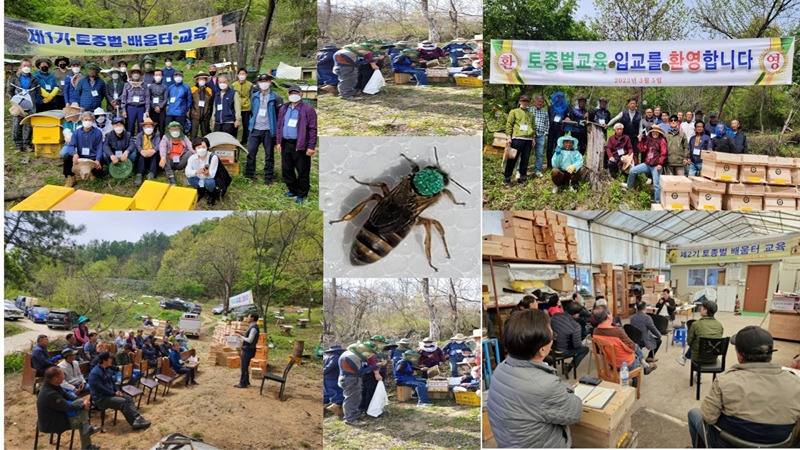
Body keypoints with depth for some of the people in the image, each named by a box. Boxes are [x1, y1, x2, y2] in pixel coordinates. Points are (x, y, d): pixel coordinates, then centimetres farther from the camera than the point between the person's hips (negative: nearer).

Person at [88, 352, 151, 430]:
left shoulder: (107, 369, 10)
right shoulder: (94, 373, -20)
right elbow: (101, 388, -23)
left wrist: (117, 390, 2)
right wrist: (114, 393, -17)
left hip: (110, 393, 10)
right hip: (101, 398, -10)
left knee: (129, 398, -7)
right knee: (123, 402, -24)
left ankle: (137, 418, -20)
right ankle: (135, 422, -19)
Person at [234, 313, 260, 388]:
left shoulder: (254, 328, -18)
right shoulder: (253, 327, 13)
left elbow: (250, 340, -23)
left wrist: (240, 336, -14)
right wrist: (242, 334, 9)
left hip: (248, 350, -10)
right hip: (247, 349, 10)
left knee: (244, 367, -3)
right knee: (245, 367, 16)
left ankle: (243, 383, 4)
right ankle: (246, 382, 23)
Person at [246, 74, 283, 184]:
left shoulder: (275, 98, -3)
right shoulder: (254, 96, 10)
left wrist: (277, 131, -7)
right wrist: (251, 124, 15)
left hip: (269, 130, -3)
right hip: (255, 129, 3)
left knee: (269, 155, 5)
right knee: (250, 152, 1)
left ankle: (268, 178, 12)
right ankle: (249, 175, 10)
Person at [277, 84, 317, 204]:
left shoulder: (307, 109, -7)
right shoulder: (284, 109, 13)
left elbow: (312, 129, -10)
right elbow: (279, 126, 17)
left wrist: (311, 146, -14)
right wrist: (278, 142, 9)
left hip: (300, 145, -6)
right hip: (286, 144, 6)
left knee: (302, 171, 0)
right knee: (286, 169, 13)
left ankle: (302, 194, 12)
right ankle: (293, 190, 29)